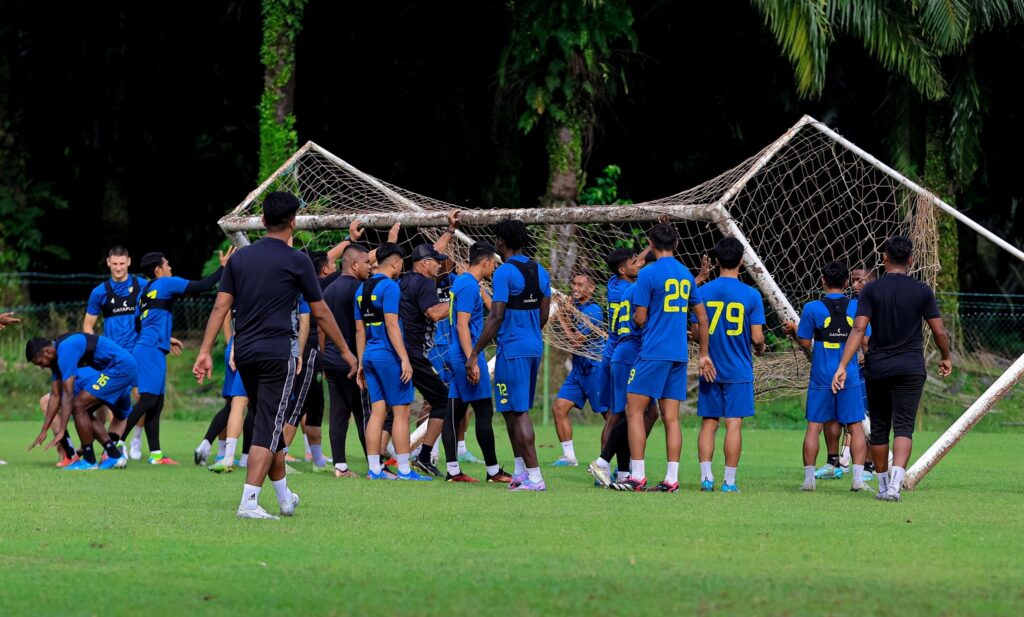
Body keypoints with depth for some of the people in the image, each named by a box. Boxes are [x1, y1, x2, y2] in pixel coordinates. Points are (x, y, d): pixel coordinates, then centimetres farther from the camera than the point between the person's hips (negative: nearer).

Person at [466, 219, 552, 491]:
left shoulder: (504, 272, -13)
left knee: (518, 412, -7)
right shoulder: (540, 272, 10)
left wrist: (474, 354, -13)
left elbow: (496, 317, -17)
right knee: (514, 410, 18)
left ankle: (534, 477, -12)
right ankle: (521, 471, 21)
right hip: (534, 347, 8)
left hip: (512, 349, -8)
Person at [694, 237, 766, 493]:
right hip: (739, 371, -2)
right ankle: (729, 481, -1)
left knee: (709, 422, 8)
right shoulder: (751, 295, -7)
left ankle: (706, 476, 2)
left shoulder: (703, 291, -1)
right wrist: (760, 347, 15)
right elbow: (757, 338, -8)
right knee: (734, 424, 0)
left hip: (710, 369, 2)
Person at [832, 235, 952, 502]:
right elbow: (940, 332, 1)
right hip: (911, 368, -1)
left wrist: (842, 365, -14)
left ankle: (882, 484, 21)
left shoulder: (871, 290, -3)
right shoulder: (922, 291, -1)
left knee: (879, 428, 13)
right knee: (903, 427, -4)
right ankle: (895, 484, -22)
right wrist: (946, 358, 20)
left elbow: (858, 330, -11)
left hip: (877, 368, 1)